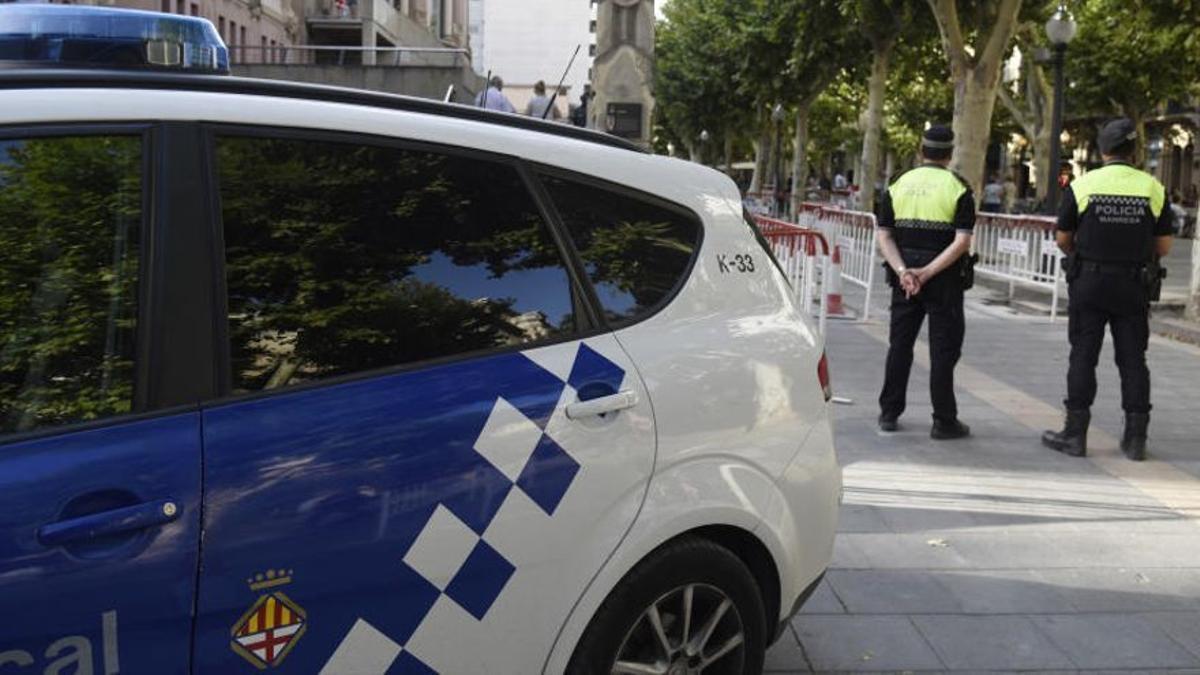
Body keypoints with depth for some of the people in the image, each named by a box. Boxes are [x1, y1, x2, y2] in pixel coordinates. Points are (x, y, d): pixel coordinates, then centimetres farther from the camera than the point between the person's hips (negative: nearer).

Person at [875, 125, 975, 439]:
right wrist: (928, 272, -17)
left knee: (900, 344, 12)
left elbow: (884, 235, -1)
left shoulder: (898, 185, 6)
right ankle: (944, 422, 6)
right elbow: (962, 241, -15)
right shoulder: (958, 188, -5)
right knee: (943, 349, 2)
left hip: (904, 275, 4)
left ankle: (889, 413, 16)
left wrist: (903, 271, -10)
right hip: (944, 279, -3)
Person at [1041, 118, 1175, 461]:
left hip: (1089, 282, -2)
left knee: (1083, 357, 3)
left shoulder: (1082, 185, -6)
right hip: (1135, 286, 2)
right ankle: (1136, 438, 12)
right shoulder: (1153, 188, -1)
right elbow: (1164, 246, 3)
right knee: (1133, 360, 8)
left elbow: (1063, 239, 0)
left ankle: (1075, 434, 5)